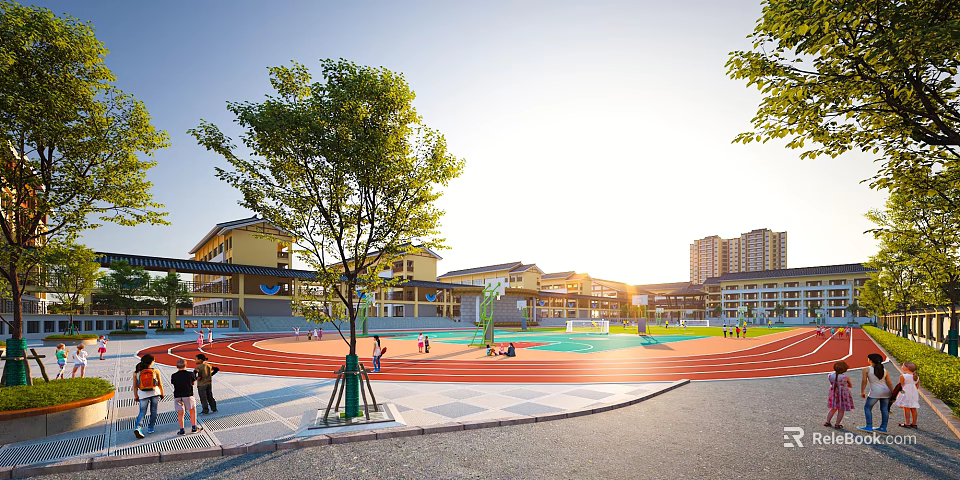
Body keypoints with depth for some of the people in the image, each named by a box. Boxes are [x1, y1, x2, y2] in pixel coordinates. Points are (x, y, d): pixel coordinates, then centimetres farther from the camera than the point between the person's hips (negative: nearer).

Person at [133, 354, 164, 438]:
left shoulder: (136, 373, -2)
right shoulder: (155, 371, -4)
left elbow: (135, 386, 1)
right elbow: (160, 384, 2)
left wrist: (135, 396, 13)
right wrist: (162, 394, 15)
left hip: (143, 394, 1)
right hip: (155, 393, -1)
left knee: (142, 412, 7)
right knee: (153, 411, 13)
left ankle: (137, 427, -14)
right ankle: (150, 428, 18)